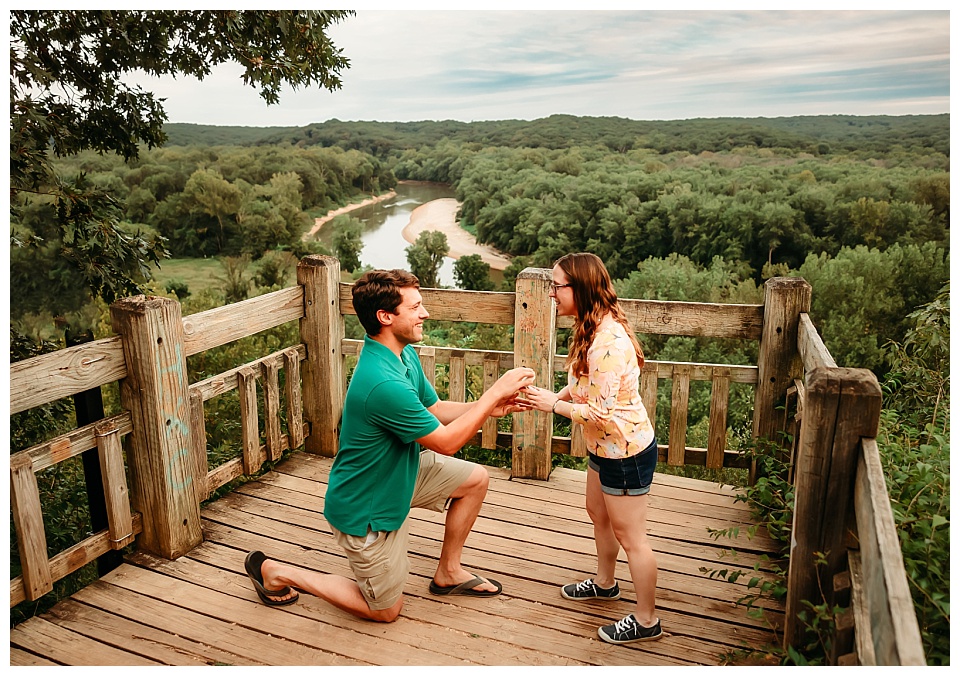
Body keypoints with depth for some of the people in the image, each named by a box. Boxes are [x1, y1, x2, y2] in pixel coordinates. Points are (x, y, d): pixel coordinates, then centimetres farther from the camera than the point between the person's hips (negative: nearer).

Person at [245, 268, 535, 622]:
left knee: (476, 478, 9)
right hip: (366, 507, -9)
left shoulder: (405, 354, -5)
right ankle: (275, 571, 18)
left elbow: (435, 410, 5)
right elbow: (446, 442, -25)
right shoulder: (383, 384, -36)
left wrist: (490, 407, -10)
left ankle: (448, 573, 25)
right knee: (385, 609, 10)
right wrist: (495, 392, -20)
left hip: (398, 473, 9)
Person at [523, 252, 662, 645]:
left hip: (625, 450, -10)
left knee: (629, 536, 5)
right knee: (598, 514, 27)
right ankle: (605, 583, 50)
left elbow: (601, 413, -30)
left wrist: (553, 405, -19)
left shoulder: (608, 341, -32)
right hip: (605, 446, 10)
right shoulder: (592, 328, 1)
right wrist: (560, 394, -7)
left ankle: (646, 621, 25)